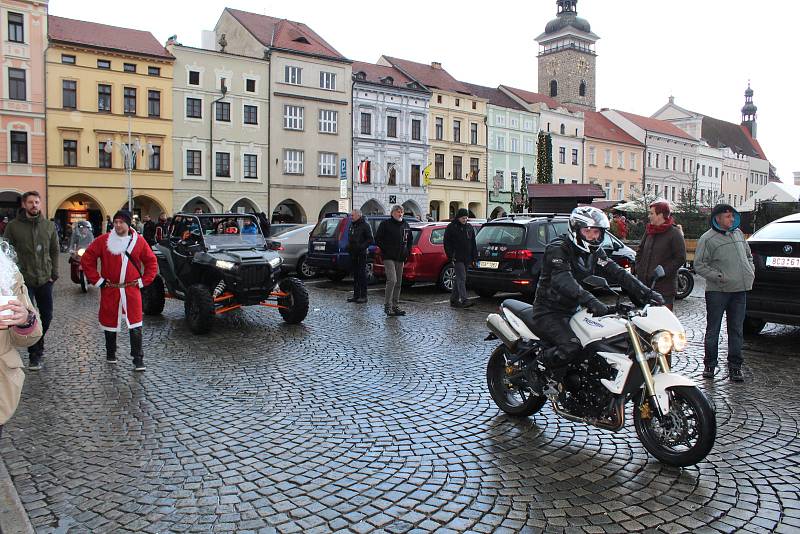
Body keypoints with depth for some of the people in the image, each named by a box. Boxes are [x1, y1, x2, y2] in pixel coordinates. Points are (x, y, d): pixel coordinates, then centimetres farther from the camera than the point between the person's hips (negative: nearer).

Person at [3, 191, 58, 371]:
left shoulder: (49, 226, 4)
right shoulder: (13, 226, -2)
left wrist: (54, 274, 1)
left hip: (45, 280, 3)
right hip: (23, 280, -3)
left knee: (46, 316, 11)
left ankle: (38, 346, 34)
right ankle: (35, 355, 9)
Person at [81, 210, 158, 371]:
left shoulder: (139, 241, 0)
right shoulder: (103, 240, -1)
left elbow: (151, 262, 8)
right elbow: (87, 259, 4)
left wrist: (143, 281, 1)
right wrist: (97, 280, 0)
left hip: (132, 290, -1)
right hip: (110, 291, 1)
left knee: (135, 325, -5)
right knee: (110, 323, 12)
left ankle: (138, 359, 1)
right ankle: (110, 354, 32)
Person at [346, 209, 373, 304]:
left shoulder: (365, 225, -8)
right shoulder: (352, 225, 16)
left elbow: (370, 240, -11)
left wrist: (362, 247, -21)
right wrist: (349, 246, 10)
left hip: (361, 254, -8)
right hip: (353, 254, 8)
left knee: (362, 275, -5)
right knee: (355, 275, 11)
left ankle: (363, 296, -1)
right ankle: (356, 295, 17)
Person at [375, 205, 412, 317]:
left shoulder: (406, 225, 14)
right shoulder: (385, 224, -4)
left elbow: (409, 241, 26)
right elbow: (377, 239, -5)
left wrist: (407, 253, 12)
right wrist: (385, 250, -9)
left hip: (400, 258, 7)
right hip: (389, 257, -7)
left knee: (398, 283, 10)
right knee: (392, 280, -18)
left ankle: (395, 306, 18)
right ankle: (387, 306, -10)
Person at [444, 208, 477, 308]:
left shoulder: (469, 228, 14)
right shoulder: (451, 227, -3)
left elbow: (473, 244, 17)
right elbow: (447, 243, -4)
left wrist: (474, 257, 10)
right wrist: (451, 256, -11)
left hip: (466, 258, 6)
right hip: (457, 258, -6)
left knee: (459, 279, 10)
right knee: (461, 278, -13)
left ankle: (454, 299, 18)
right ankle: (463, 300, -16)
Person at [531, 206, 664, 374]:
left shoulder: (595, 252, 10)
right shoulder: (558, 248, -16)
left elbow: (617, 273, 0)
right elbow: (564, 281, -33)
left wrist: (646, 293, -15)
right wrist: (592, 302, -47)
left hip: (574, 310, 9)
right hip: (550, 312, -9)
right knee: (572, 347, -30)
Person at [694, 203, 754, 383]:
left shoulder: (738, 233, 14)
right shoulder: (707, 239, -6)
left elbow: (748, 255, 26)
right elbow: (699, 265, -8)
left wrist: (751, 272, 11)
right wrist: (717, 276, -17)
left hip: (740, 289, 5)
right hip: (717, 291, -5)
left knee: (737, 329, 8)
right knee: (713, 329, 3)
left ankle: (735, 366, 15)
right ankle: (710, 365, 14)